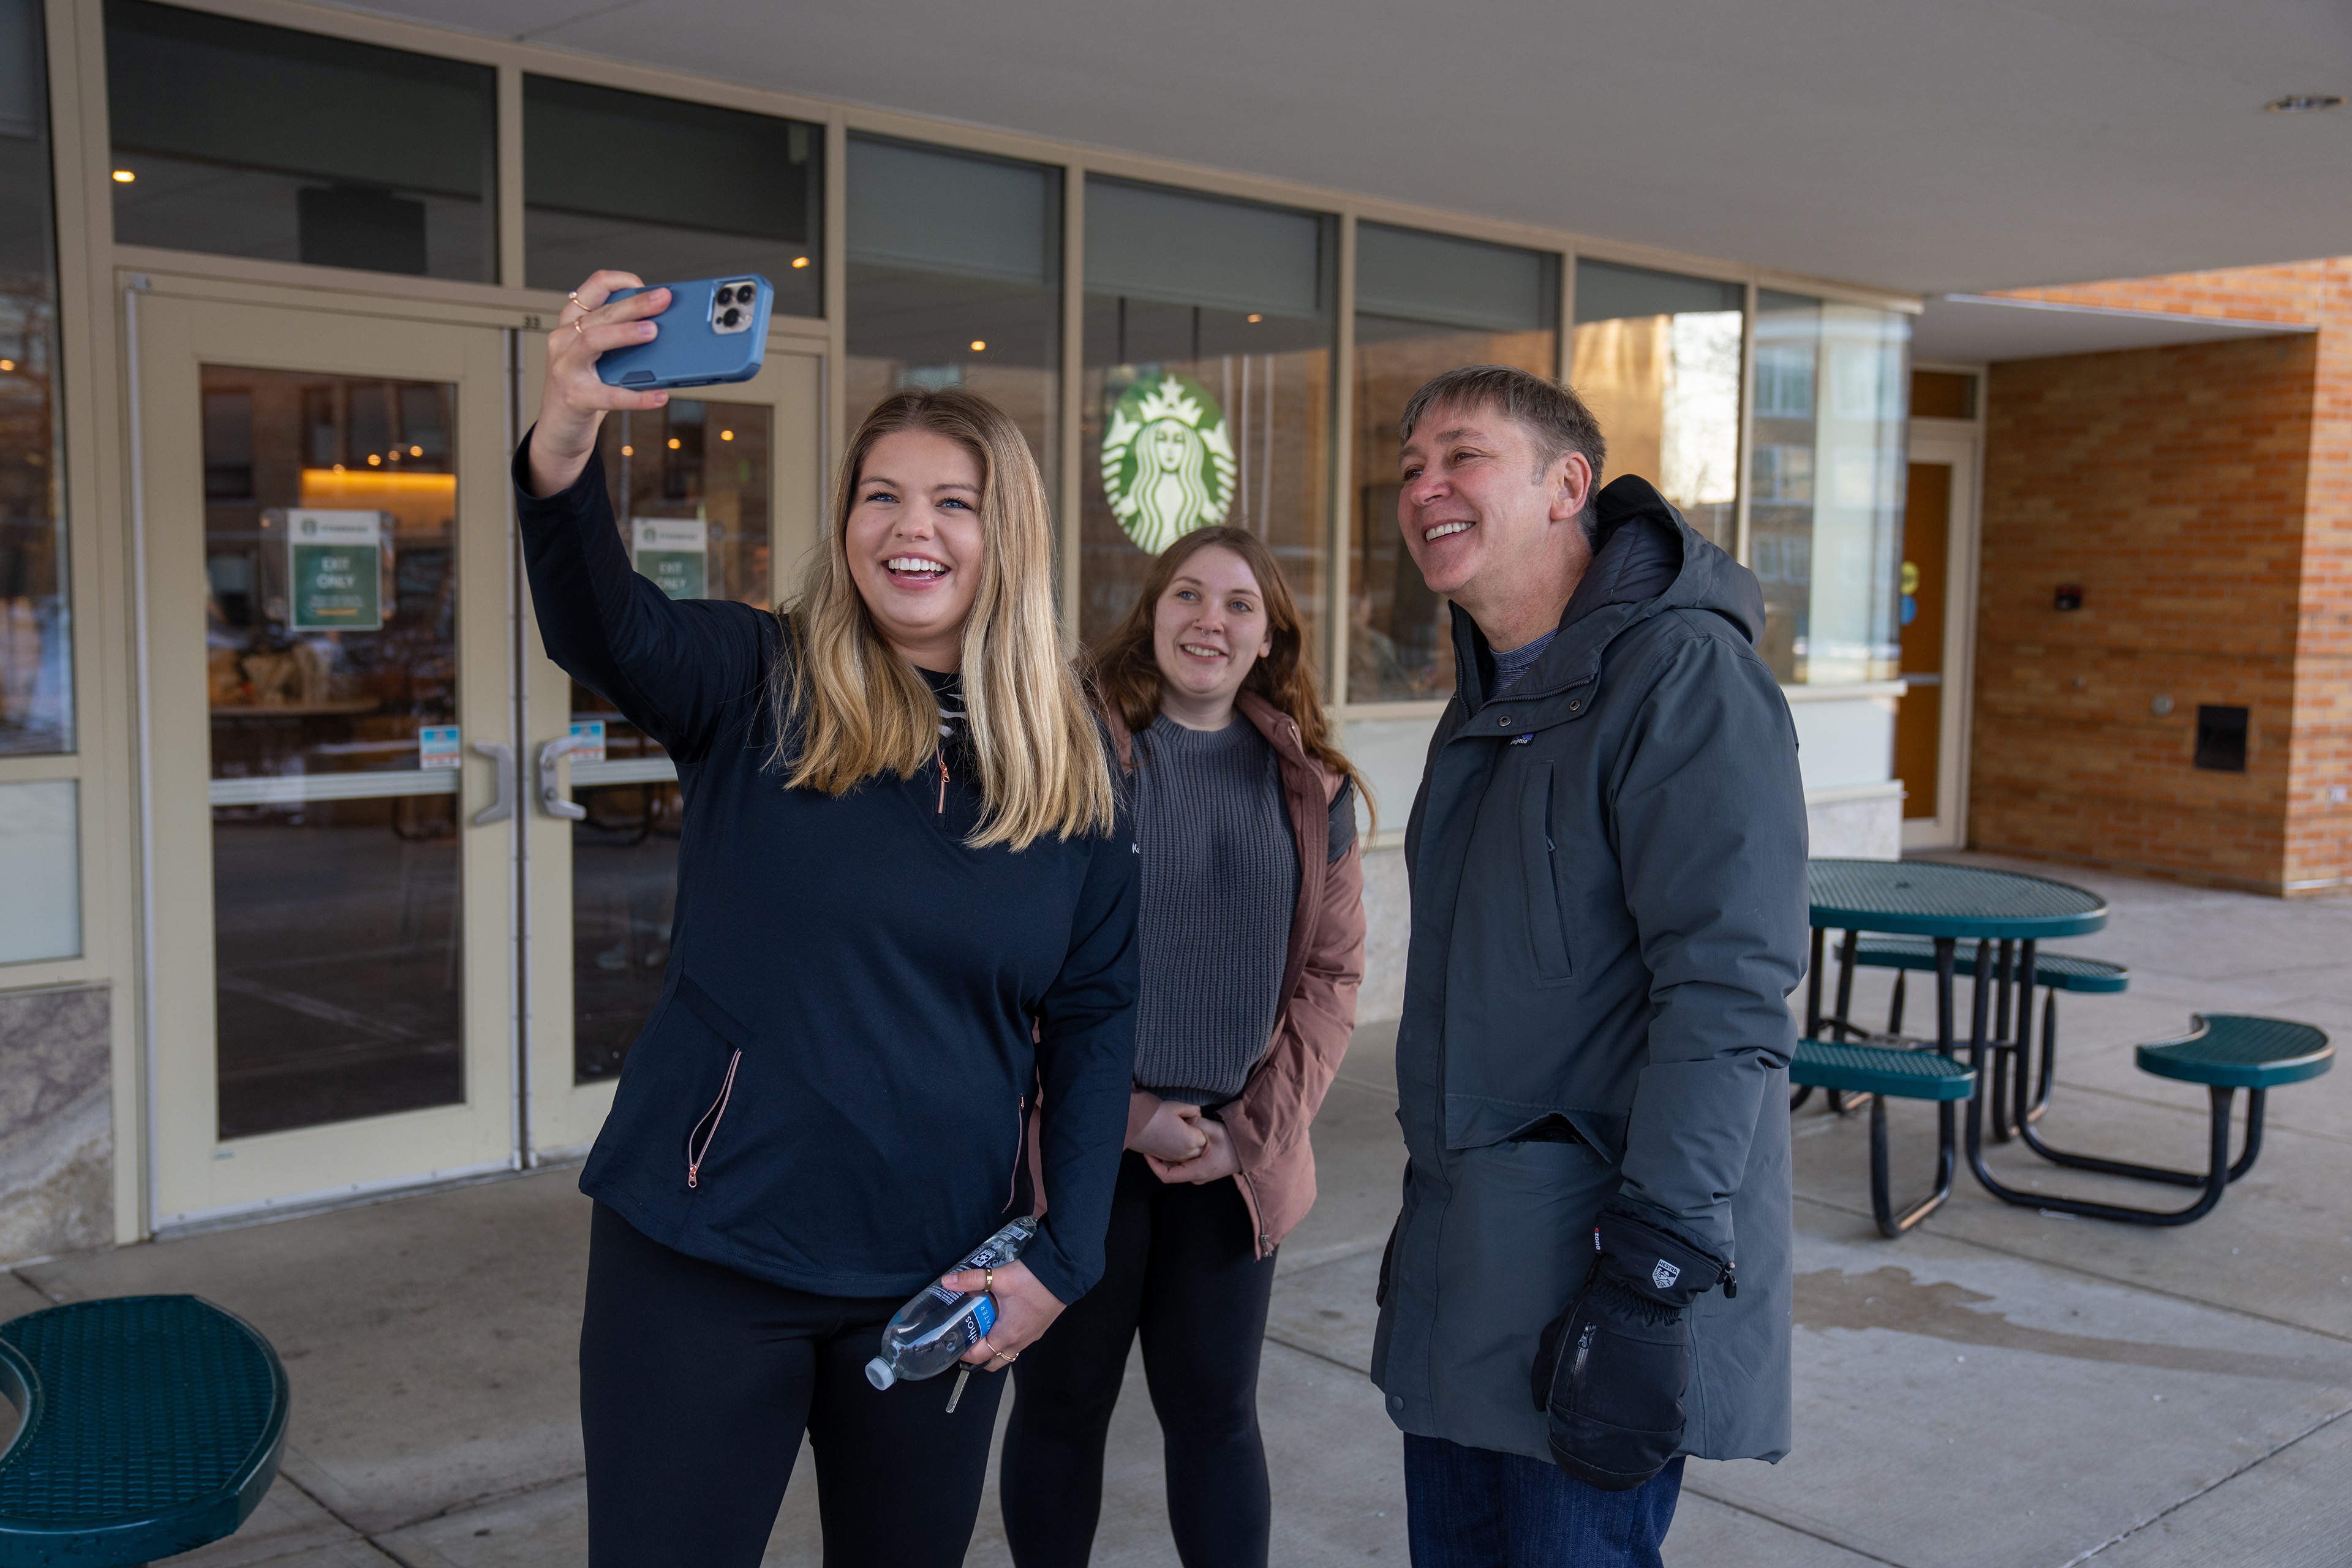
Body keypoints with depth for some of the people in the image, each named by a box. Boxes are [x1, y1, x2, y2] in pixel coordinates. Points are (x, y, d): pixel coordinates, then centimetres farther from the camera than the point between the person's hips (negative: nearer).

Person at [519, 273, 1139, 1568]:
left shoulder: (1071, 764, 1)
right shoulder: (760, 693, -6)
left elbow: (1094, 1014, 4)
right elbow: (607, 630, -27)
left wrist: (1065, 1255, -4)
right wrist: (563, 452, -46)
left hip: (936, 1284, 3)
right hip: (701, 1262, -2)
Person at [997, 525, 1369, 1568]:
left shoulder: (1307, 784, 7)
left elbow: (1332, 971, 6)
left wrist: (1255, 1129, -4)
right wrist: (1127, 1114, -12)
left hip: (1235, 1161, 3)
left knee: (1216, 1408, 11)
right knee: (1062, 1402, 10)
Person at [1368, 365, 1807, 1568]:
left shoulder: (1684, 672, -14)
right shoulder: (1488, 698, 15)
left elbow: (1727, 995, -22)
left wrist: (1648, 1274, -26)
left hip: (1590, 1251, -8)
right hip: (1459, 1263, 9)